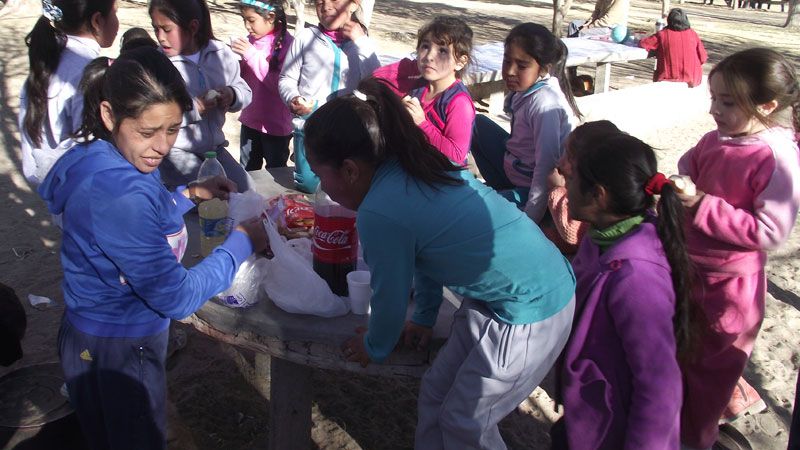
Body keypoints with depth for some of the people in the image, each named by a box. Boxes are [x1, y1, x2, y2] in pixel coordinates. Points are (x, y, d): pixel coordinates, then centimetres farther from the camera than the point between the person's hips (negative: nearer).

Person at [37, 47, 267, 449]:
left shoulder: (100, 160, -5)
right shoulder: (120, 196, -34)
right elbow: (177, 298, -28)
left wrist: (188, 194, 5)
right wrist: (241, 243, -18)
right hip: (117, 354, -9)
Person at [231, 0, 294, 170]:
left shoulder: (287, 44, -18)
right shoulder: (251, 40, 2)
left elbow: (282, 84, -26)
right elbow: (243, 78, 10)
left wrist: (253, 56, -25)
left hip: (275, 125, -6)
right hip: (250, 120, 6)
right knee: (246, 172, 20)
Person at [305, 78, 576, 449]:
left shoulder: (379, 213, -24)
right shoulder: (414, 168, 1)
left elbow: (390, 299, -10)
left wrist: (374, 348, 9)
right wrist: (424, 317, 23)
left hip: (532, 311, -8)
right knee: (436, 392, 18)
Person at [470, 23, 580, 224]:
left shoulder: (544, 102, -27)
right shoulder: (526, 89, -3)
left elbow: (546, 166, -31)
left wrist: (529, 220, -31)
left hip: (537, 187, -9)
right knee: (478, 124, 15)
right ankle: (503, 189, 16)